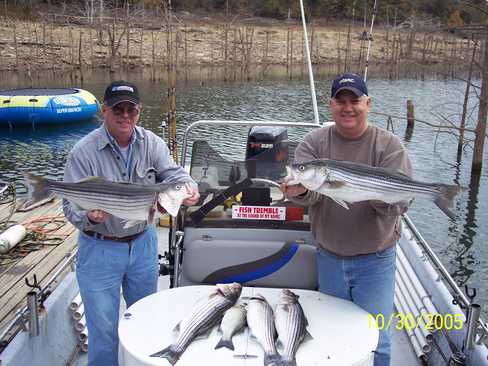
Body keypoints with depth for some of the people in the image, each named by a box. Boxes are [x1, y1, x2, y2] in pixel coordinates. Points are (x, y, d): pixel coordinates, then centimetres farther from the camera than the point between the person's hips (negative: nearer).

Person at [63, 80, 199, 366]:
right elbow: (73, 204, -16)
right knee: (104, 328, 6)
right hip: (100, 249, -4)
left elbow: (172, 173, -13)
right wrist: (89, 215, -39)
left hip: (143, 243, 4)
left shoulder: (151, 143, -4)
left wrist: (189, 188, -36)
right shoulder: (84, 152, -15)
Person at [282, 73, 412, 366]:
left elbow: (399, 202, -18)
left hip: (375, 260, -2)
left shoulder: (389, 145, -9)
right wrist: (300, 190, -43)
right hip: (329, 257, 2)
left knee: (375, 343, 9)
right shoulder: (314, 142, -4)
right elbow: (308, 192, -19)